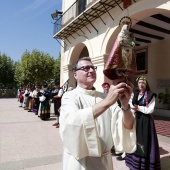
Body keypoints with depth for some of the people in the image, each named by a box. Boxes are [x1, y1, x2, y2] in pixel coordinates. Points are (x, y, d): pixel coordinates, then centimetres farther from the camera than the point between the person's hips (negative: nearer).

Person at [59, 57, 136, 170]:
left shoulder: (105, 97, -2)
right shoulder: (70, 97, -12)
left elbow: (128, 126, -9)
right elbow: (71, 122, -32)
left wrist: (125, 104, -28)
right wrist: (107, 102, -40)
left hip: (105, 160, 4)